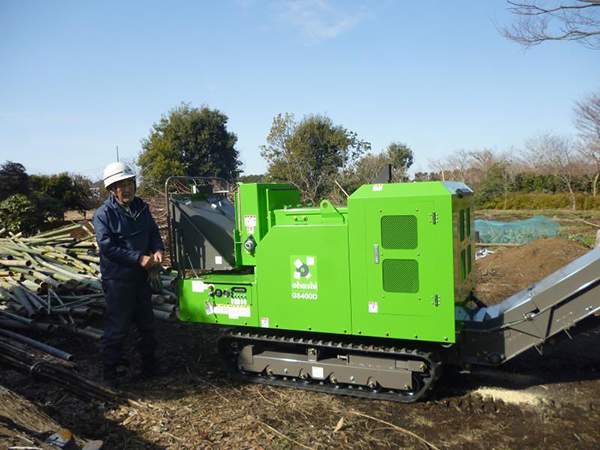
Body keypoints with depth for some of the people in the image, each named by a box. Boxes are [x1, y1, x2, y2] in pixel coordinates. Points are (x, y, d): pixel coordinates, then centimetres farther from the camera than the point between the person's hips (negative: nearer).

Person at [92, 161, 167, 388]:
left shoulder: (141, 207, 5)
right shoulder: (103, 214, -14)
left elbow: (153, 232, 10)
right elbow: (108, 247, -19)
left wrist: (158, 250, -11)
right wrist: (140, 259, -22)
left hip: (141, 276, 7)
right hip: (117, 279, -7)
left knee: (147, 324, 17)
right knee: (117, 327, 0)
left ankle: (149, 365, 34)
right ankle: (109, 371, 17)